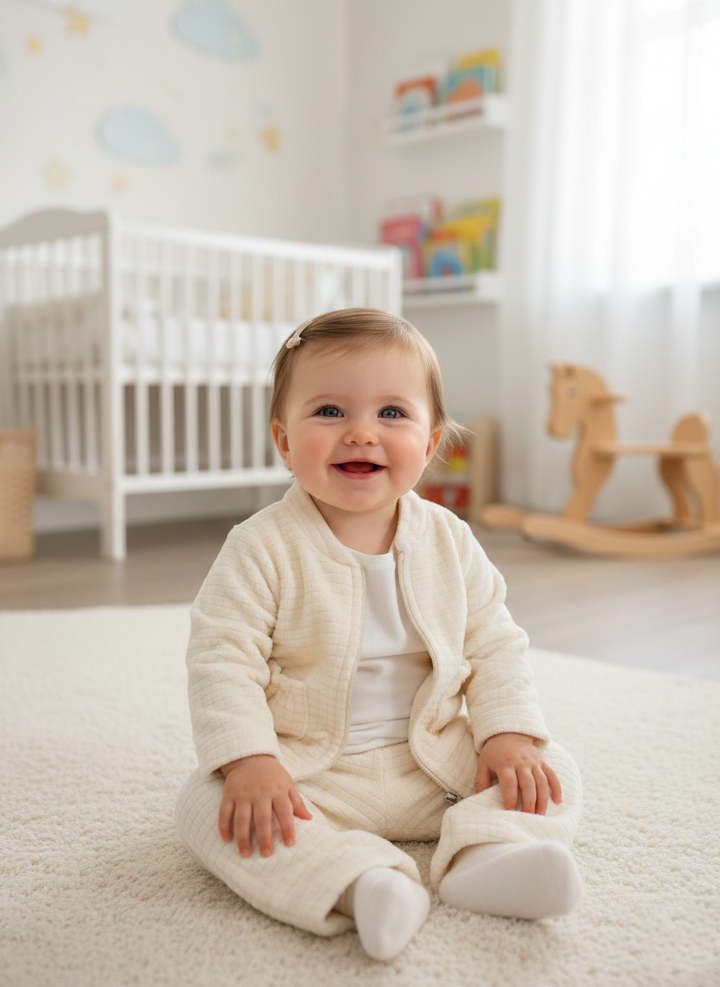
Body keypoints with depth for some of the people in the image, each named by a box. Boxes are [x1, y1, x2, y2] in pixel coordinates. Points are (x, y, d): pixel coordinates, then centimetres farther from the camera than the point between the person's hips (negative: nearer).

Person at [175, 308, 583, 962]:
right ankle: (358, 881, -39)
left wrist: (508, 734, -10)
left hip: (435, 760, 3)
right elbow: (223, 658, -16)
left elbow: (494, 646, 3)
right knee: (207, 805, -27)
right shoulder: (263, 548, -14)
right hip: (306, 767, -2)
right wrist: (248, 760, -26)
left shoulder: (450, 542, -4)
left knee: (555, 772, -8)